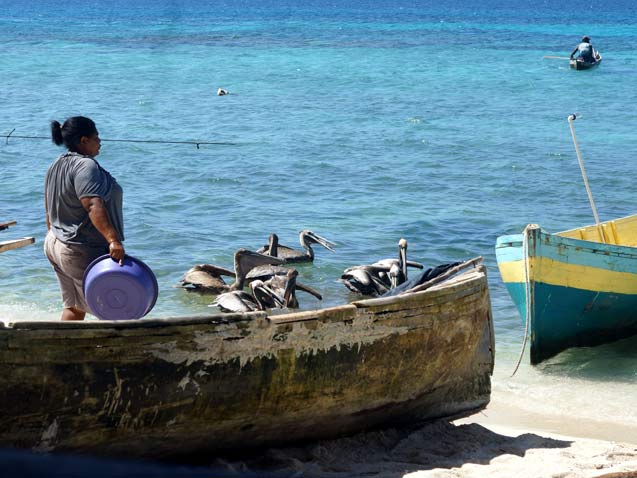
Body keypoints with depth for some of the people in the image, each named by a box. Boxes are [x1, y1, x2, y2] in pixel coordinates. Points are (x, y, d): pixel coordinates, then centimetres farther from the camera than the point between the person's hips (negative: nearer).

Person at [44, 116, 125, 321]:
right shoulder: (86, 166, -19)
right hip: (84, 252, -10)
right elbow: (93, 206, -33)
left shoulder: (56, 166, 12)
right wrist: (113, 240, -41)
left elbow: (50, 211, 20)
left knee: (73, 306, 14)